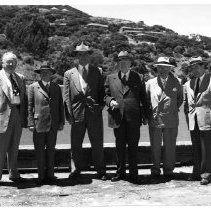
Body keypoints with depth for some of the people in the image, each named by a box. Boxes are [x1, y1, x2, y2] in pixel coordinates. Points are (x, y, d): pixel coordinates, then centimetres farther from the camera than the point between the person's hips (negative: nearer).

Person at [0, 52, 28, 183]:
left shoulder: (21, 78, 14)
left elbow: (24, 98, 14)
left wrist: (25, 117, 7)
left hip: (18, 115, 5)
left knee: (14, 148, 14)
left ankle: (13, 174, 24)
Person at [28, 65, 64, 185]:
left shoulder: (56, 88, 11)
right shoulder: (33, 87, 2)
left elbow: (61, 106, 12)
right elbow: (29, 106, 0)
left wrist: (61, 122, 6)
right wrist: (31, 123, -7)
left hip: (53, 124, 3)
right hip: (39, 124, -2)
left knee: (51, 149, 10)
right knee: (40, 151, 3)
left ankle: (50, 174, 20)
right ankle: (41, 176, 14)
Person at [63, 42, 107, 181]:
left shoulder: (98, 72, 7)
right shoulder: (69, 74, 7)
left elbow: (102, 92, 9)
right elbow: (67, 96, 4)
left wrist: (101, 106, -6)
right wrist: (69, 115, -4)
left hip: (94, 113, 0)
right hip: (77, 114, 1)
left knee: (97, 144, 5)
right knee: (75, 144, 8)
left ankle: (101, 171, 18)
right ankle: (76, 169, 26)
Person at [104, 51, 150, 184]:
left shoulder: (139, 78, 8)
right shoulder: (111, 78, 11)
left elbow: (143, 98, 9)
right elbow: (106, 95, 13)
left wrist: (146, 115, 3)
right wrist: (110, 101, -10)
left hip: (133, 118, -1)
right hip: (117, 117, 1)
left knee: (133, 146, 3)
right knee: (120, 146, 9)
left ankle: (133, 174, 14)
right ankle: (120, 172, 22)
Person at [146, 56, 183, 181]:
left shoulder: (176, 83, 7)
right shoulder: (150, 83, 6)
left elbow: (180, 98, 20)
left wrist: (175, 109, 10)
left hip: (171, 120, 0)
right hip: (154, 120, 0)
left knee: (170, 147, 6)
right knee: (155, 147, 5)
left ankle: (168, 170, 18)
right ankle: (155, 170, 17)